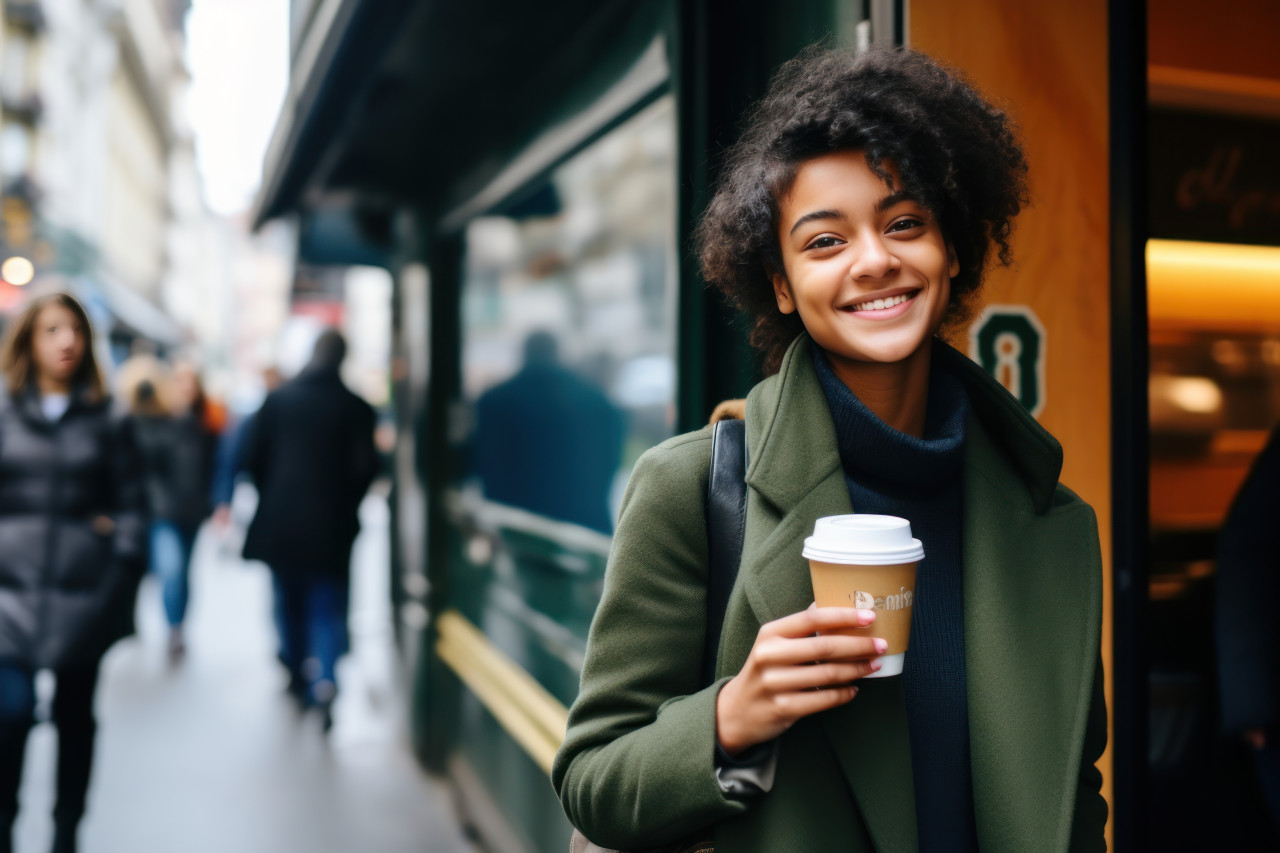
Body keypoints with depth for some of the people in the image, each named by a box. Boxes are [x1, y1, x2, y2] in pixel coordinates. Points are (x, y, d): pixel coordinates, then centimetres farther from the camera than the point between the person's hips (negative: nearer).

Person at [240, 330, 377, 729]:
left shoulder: (277, 398, -1)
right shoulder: (356, 407, -8)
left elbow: (252, 456, 1)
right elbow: (365, 468, -8)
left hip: (279, 520, 3)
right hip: (330, 527, -2)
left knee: (289, 602, 19)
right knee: (328, 607, 2)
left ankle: (296, 674, 33)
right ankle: (324, 684, -15)